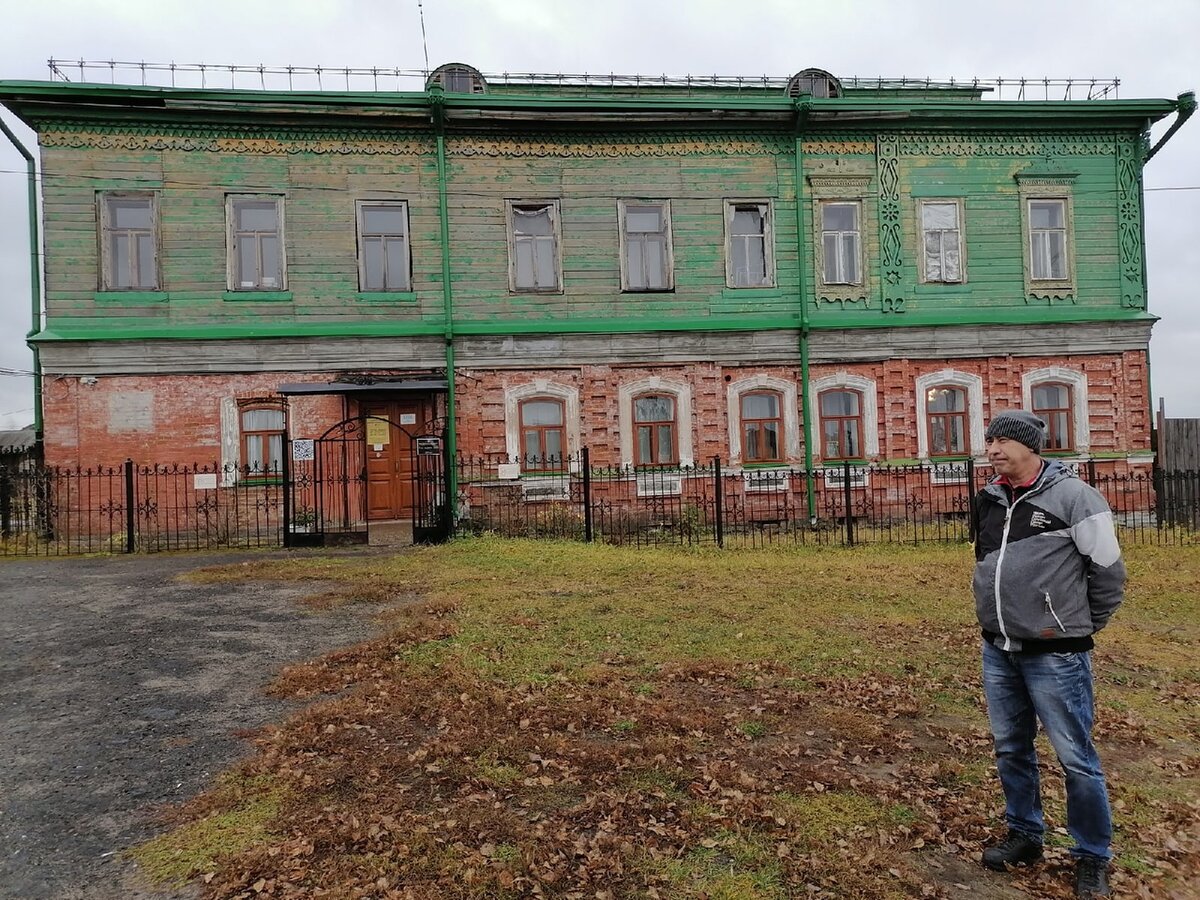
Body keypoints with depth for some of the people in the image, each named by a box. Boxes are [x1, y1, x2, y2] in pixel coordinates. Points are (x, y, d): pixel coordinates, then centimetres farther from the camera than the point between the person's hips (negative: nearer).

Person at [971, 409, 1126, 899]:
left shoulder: (1073, 496, -12)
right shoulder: (989, 500, 6)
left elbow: (1108, 573, -7)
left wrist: (1079, 628, 2)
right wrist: (999, 619, 16)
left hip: (1054, 656, -6)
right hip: (997, 651, 6)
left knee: (1075, 758, 5)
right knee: (1011, 749, 17)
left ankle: (1093, 859, 24)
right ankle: (1024, 835, 35)